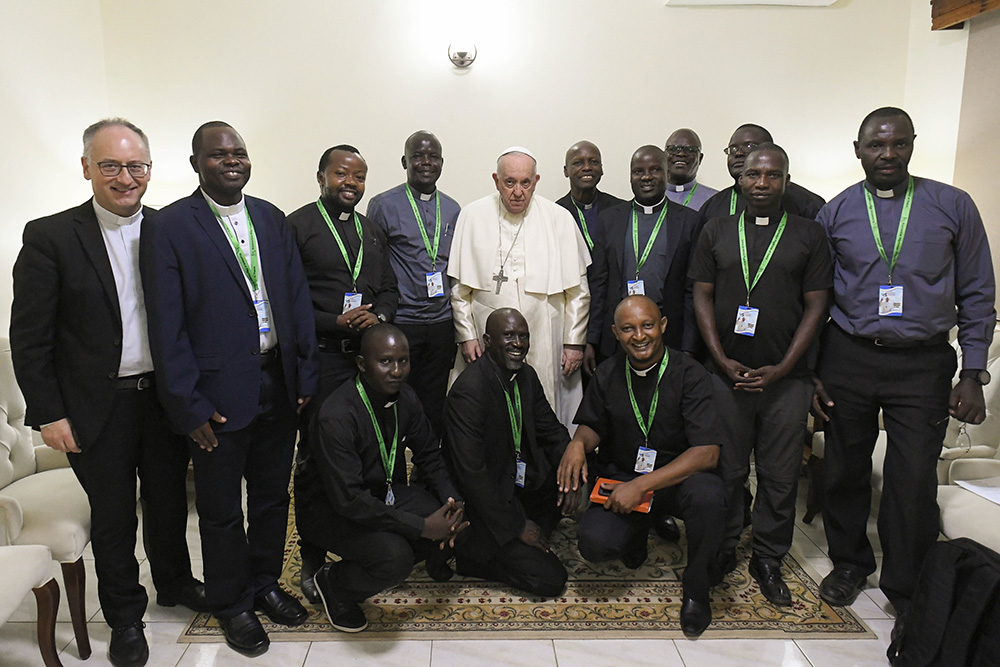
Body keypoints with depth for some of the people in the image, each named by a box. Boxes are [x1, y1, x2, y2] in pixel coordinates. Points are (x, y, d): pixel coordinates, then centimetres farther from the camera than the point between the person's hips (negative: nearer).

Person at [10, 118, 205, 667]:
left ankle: (175, 584, 44)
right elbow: (29, 337, -7)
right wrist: (48, 414, -9)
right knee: (113, 517, 13)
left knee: (169, 501, 19)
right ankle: (124, 617, 34)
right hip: (99, 407, -2)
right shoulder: (50, 237, -8)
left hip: (167, 395, 3)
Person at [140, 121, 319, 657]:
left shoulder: (271, 218, 6)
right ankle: (231, 604, 34)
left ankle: (265, 583, 41)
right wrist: (190, 406, -13)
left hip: (278, 386, 5)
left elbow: (297, 299, 7)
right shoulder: (169, 227, -9)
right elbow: (166, 326, -11)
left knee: (272, 494, 19)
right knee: (222, 509, 13)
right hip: (218, 393, -4)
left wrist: (306, 374, 2)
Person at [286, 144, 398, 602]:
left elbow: (390, 289, 18)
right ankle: (313, 560, 17)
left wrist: (378, 315, -3)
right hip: (322, 358, -5)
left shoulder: (372, 231, 19)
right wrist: (336, 323, -16)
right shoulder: (297, 226, -1)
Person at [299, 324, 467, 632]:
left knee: (455, 521, -16)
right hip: (330, 506, -6)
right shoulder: (337, 417, -29)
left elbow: (429, 455, 3)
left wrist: (452, 500, -16)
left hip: (385, 491, 6)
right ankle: (333, 583, 1)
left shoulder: (405, 398, -7)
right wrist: (422, 527, -31)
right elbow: (348, 500, -30)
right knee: (394, 558, -30)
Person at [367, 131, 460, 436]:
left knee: (434, 407, 11)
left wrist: (458, 330, 13)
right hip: (400, 323, -4)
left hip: (441, 323, 4)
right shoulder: (383, 205, -2)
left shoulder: (452, 209, 11)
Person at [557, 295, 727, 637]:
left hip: (678, 477, -2)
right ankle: (637, 533, 16)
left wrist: (642, 485, -27)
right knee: (594, 543, -25)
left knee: (708, 496, -36)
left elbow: (707, 452, -20)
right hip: (621, 478, 2)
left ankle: (696, 590, -7)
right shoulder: (607, 374, -1)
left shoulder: (690, 374, -14)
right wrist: (578, 444, -14)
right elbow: (592, 426, 13)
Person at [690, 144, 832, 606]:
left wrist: (782, 368, -8)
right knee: (726, 470, 8)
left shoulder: (809, 234, 5)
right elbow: (702, 296, 5)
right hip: (727, 373, 0)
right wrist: (722, 360, -6)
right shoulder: (716, 232, 8)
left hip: (785, 377, 0)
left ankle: (768, 560, 23)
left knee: (780, 476, 7)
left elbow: (816, 305, 1)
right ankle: (722, 551, 25)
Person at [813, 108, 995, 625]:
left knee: (913, 480, 0)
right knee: (844, 469, 11)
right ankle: (849, 563, 34)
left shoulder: (953, 206, 3)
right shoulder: (835, 212, 5)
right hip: (848, 358, 1)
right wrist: (813, 370, 2)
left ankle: (907, 591, 20)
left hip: (922, 363, -1)